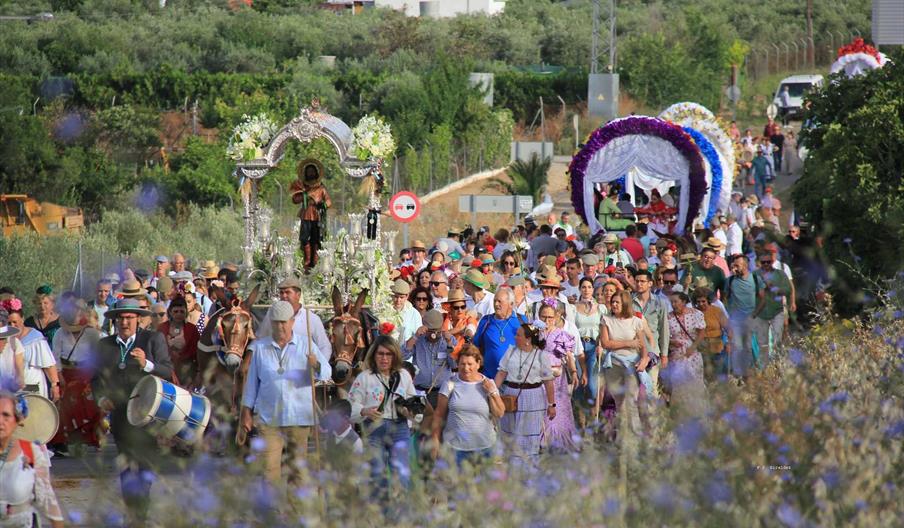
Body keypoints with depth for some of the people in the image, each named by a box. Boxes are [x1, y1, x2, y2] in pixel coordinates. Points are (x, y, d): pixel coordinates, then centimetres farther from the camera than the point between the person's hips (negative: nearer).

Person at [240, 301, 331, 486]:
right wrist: (247, 413, 9)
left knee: (297, 464, 3)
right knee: (269, 466, -7)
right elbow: (252, 381, 12)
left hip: (299, 417, 0)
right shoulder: (259, 347, 8)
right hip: (268, 416, 0)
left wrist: (316, 366, -27)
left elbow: (326, 373, -5)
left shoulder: (306, 345, 5)